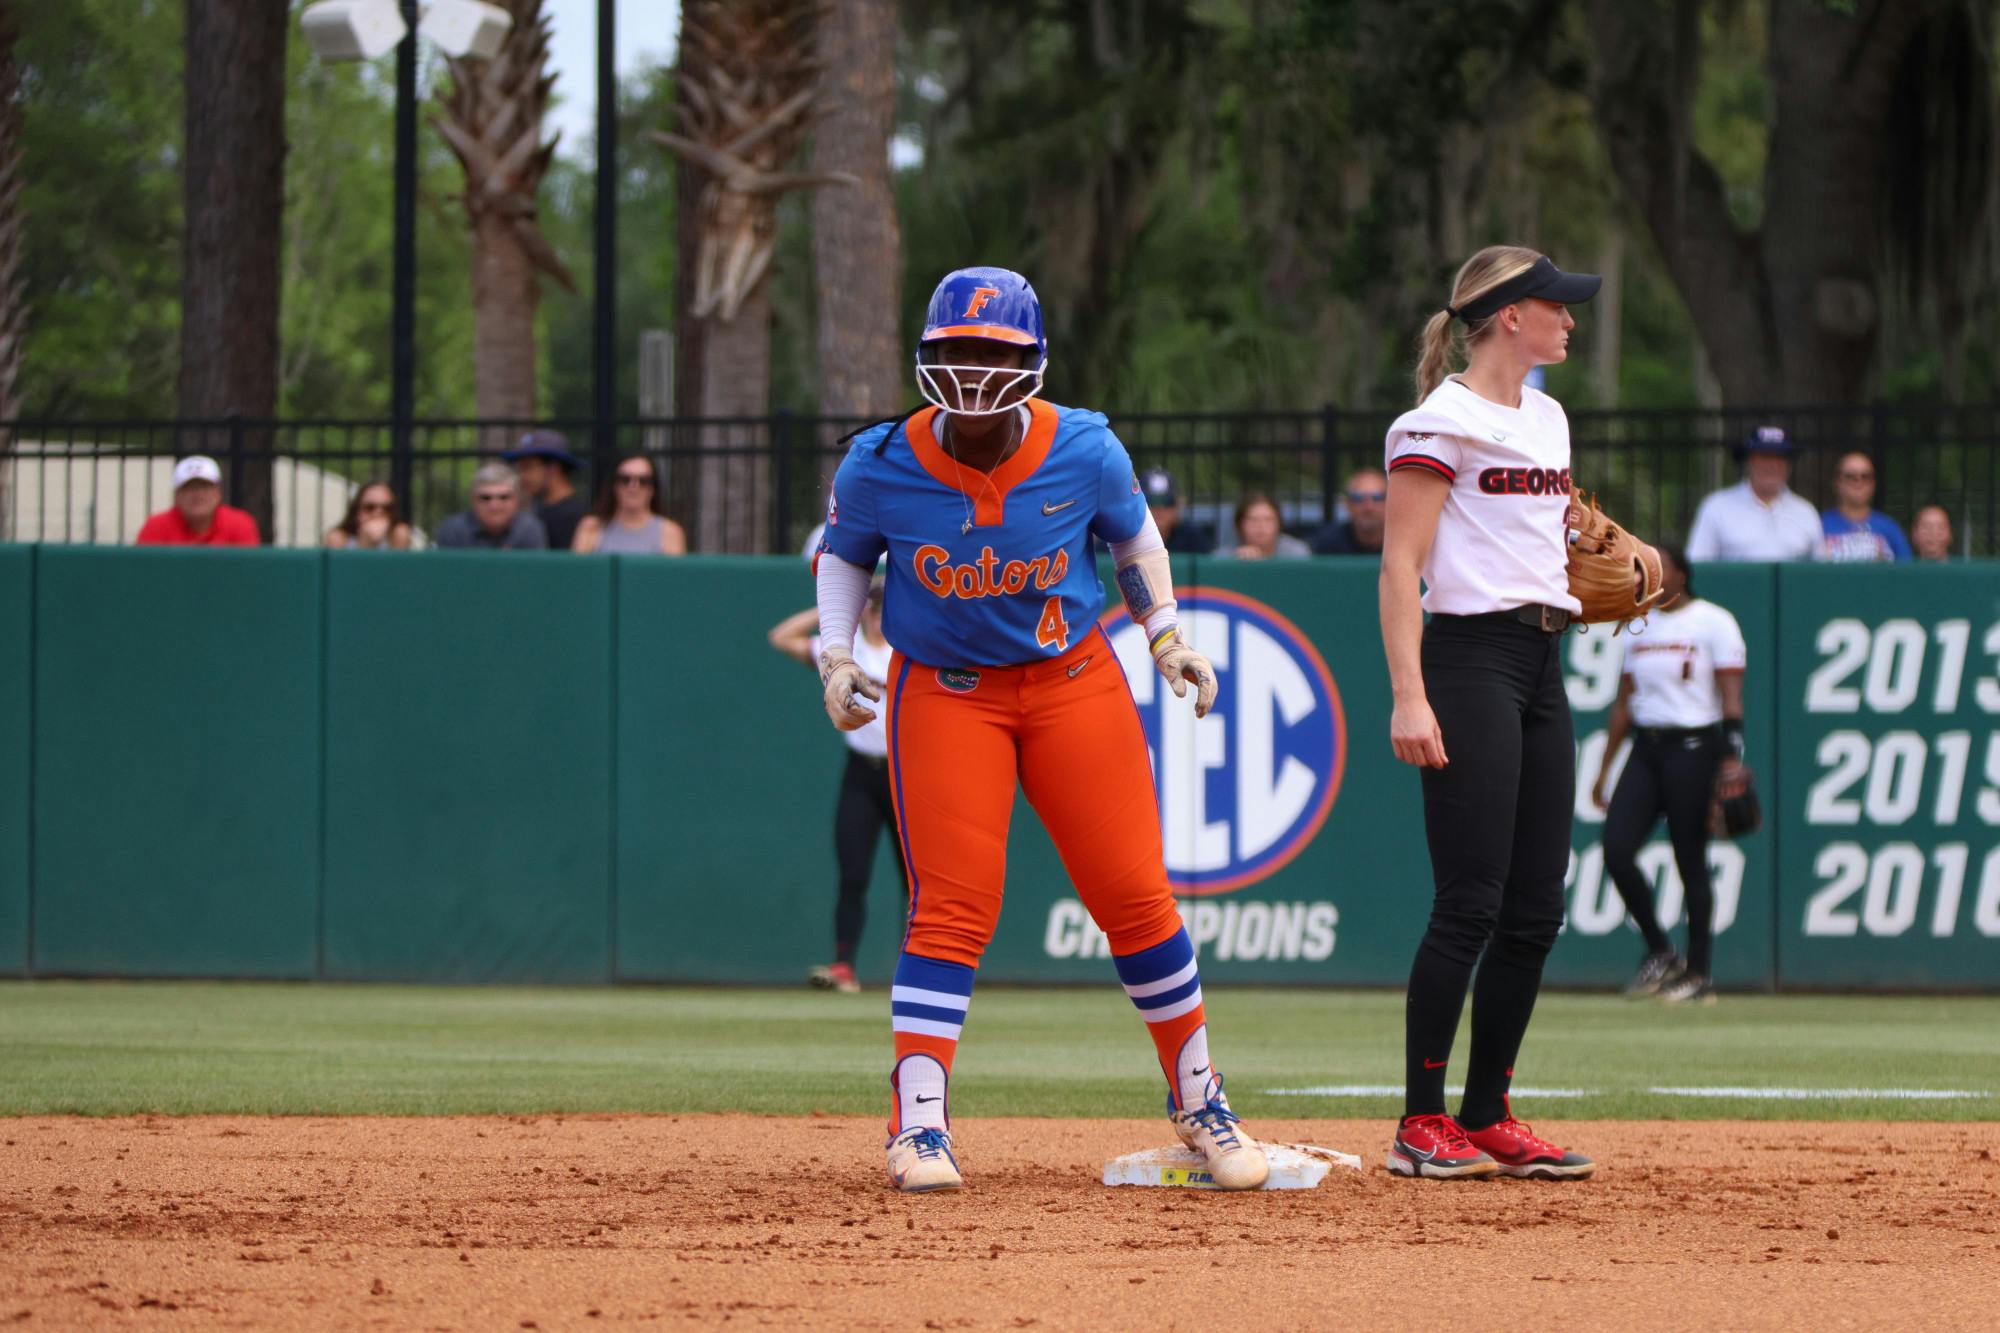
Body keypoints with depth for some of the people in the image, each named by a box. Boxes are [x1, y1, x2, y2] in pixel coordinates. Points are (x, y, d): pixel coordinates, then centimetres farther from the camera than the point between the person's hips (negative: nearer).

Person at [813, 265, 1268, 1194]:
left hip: (1074, 682, 1)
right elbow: (843, 552, 8)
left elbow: (1134, 535, 10)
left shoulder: (1086, 452, -11)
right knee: (951, 908, -12)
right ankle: (918, 1125, -7)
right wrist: (836, 655, -3)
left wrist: (1166, 636, 2)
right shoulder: (881, 465, -13)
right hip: (943, 693, -1)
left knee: (1134, 896, -1)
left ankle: (1199, 1103, 15)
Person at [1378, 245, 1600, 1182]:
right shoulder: (1441, 421, -7)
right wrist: (1409, 696, -21)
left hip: (1541, 663, 9)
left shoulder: (1545, 418, 18)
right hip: (1469, 655, -9)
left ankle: (1487, 1118, 11)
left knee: (1535, 909, 6)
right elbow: (1400, 563, -13)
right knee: (1471, 901, -11)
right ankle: (1421, 1123, -7)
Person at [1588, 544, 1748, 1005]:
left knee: (1691, 861, -4)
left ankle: (1698, 974, 5)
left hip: (1693, 750, -6)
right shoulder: (1640, 627, 15)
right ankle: (1659, 952, 6)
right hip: (1645, 750, 6)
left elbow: (1731, 697, -10)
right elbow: (1624, 702, 18)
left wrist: (1732, 759, -21)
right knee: (1616, 849, -8)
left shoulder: (1713, 623, -4)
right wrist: (1603, 768, 15)